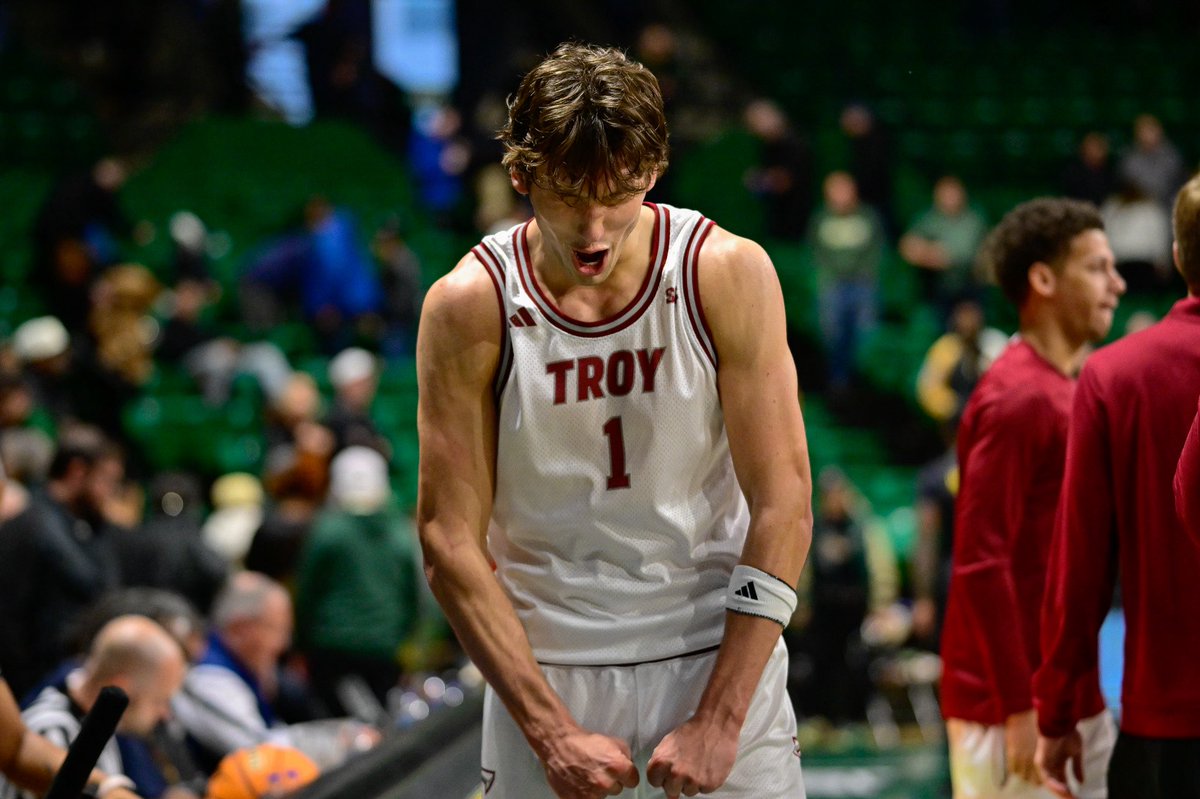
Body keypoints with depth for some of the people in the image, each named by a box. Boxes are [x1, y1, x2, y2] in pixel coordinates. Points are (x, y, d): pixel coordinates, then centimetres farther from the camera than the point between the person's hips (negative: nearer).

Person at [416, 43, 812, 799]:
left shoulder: (729, 274, -7)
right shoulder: (469, 305, -7)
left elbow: (784, 506, -7)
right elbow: (450, 541, -6)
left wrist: (718, 720, -13)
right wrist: (552, 730, -13)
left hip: (718, 657, 0)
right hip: (544, 673, 0)